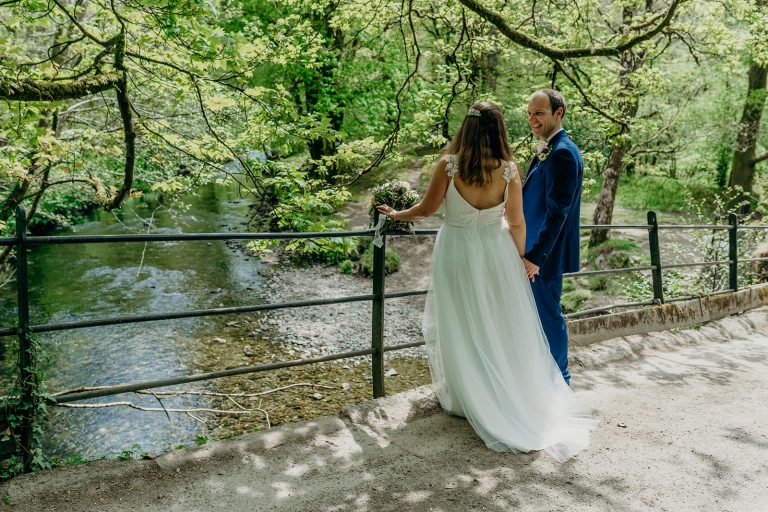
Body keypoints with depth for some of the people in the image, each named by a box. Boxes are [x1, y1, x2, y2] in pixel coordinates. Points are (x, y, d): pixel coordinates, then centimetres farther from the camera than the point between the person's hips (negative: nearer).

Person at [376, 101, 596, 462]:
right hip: (496, 252, 2)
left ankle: (469, 399, 26)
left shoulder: (448, 165, -15)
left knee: (463, 330, 13)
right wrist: (522, 258, 13)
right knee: (505, 330, 15)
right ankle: (521, 395, 29)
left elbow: (427, 208, -5)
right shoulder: (509, 171, -10)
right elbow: (516, 223, -3)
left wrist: (397, 215, 14)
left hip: (457, 253, -2)